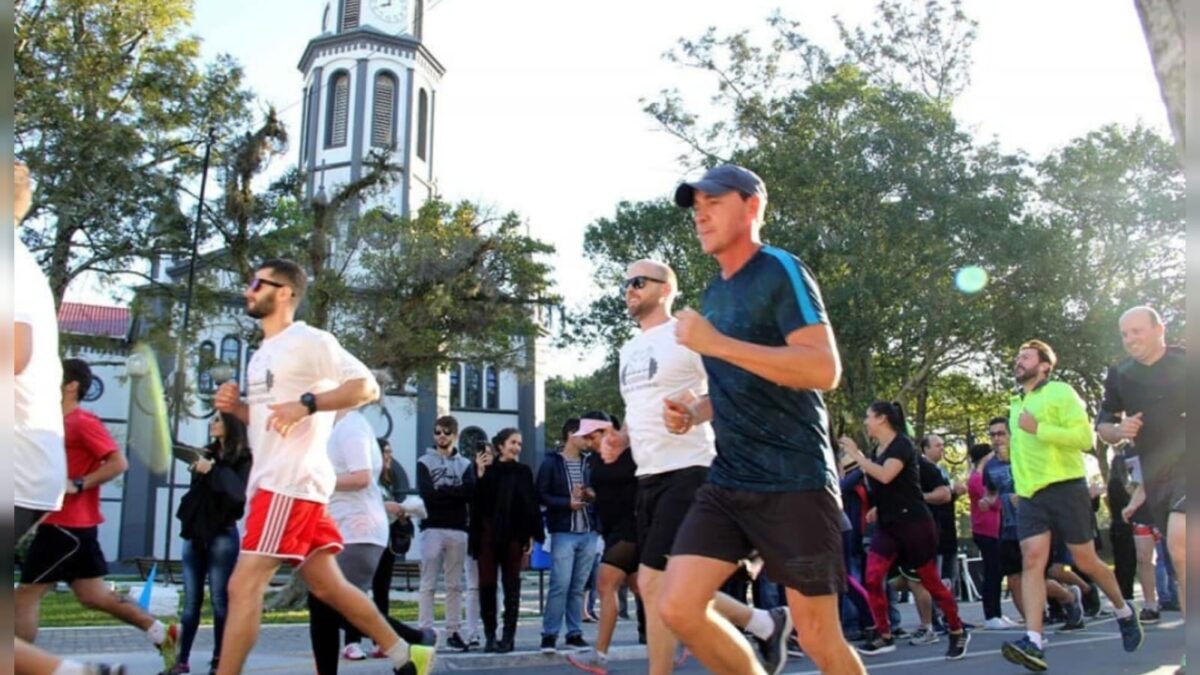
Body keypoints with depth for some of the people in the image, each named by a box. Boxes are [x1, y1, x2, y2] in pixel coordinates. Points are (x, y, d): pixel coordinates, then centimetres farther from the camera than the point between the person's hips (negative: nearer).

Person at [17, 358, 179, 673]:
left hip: (67, 525, -9)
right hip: (70, 524, 9)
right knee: (93, 595, 11)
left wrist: (77, 485, -22)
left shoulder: (83, 422, -13)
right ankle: (162, 634, 16)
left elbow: (118, 463, -20)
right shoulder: (61, 423, 16)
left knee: (26, 594, -3)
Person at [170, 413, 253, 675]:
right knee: (191, 600, 6)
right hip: (195, 533, 6)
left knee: (220, 599, -3)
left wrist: (212, 471, -22)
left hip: (222, 535, -6)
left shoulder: (243, 458, -4)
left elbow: (238, 492, -19)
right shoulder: (208, 453, 11)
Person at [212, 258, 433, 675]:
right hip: (272, 483, 10)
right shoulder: (262, 355, 20)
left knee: (243, 587, -10)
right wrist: (234, 406, 7)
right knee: (328, 586, 11)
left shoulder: (309, 341, -8)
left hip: (291, 483, -10)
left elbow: (367, 388, -16)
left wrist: (307, 403, -27)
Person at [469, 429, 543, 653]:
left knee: (511, 586, 3)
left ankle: (508, 636, 7)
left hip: (513, 535, 0)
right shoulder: (486, 469, 3)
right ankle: (489, 636, 10)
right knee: (487, 584, 0)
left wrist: (531, 535, -2)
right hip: (488, 534, 0)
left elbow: (531, 505, 4)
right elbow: (476, 500, -6)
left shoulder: (523, 472, 6)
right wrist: (480, 474, -15)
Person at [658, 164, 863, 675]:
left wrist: (716, 343, -23)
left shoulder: (780, 271, -9)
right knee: (677, 608, -4)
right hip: (727, 482, 7)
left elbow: (824, 370, -22)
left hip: (795, 483, -7)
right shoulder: (714, 293, 15)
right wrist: (693, 413, 7)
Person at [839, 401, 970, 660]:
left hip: (914, 523, -7)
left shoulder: (902, 444, -12)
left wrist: (856, 454, -22)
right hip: (888, 525, 7)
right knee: (872, 578, -8)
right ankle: (884, 636, 1)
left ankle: (958, 632, 20)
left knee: (930, 581, 2)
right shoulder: (879, 451, 12)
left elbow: (885, 476, -29)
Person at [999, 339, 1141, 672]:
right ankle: (1033, 643, -20)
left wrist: (1038, 428, -23)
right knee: (1031, 561, -11)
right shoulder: (1016, 404, 17)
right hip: (1030, 496, 5)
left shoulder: (1060, 392, -5)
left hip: (1066, 489, -5)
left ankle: (1123, 611, 35)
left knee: (1085, 562, 6)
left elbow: (1086, 437, -15)